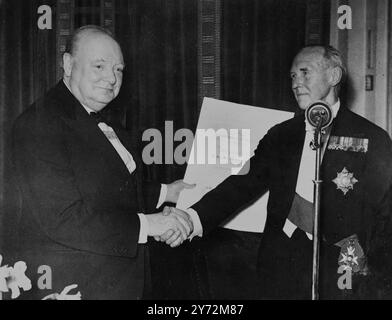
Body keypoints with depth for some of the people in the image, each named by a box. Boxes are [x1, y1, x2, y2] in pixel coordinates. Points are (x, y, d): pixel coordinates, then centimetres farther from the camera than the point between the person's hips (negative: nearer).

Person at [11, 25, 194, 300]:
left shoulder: (104, 125, 9)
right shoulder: (38, 124, -18)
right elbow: (63, 219, -24)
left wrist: (165, 193, 11)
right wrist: (145, 225, -23)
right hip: (71, 285, -8)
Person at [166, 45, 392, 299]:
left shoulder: (372, 140, -5)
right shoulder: (280, 135, 6)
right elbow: (244, 184, -2)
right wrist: (195, 218, -17)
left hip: (339, 279, -3)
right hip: (280, 273, 4)